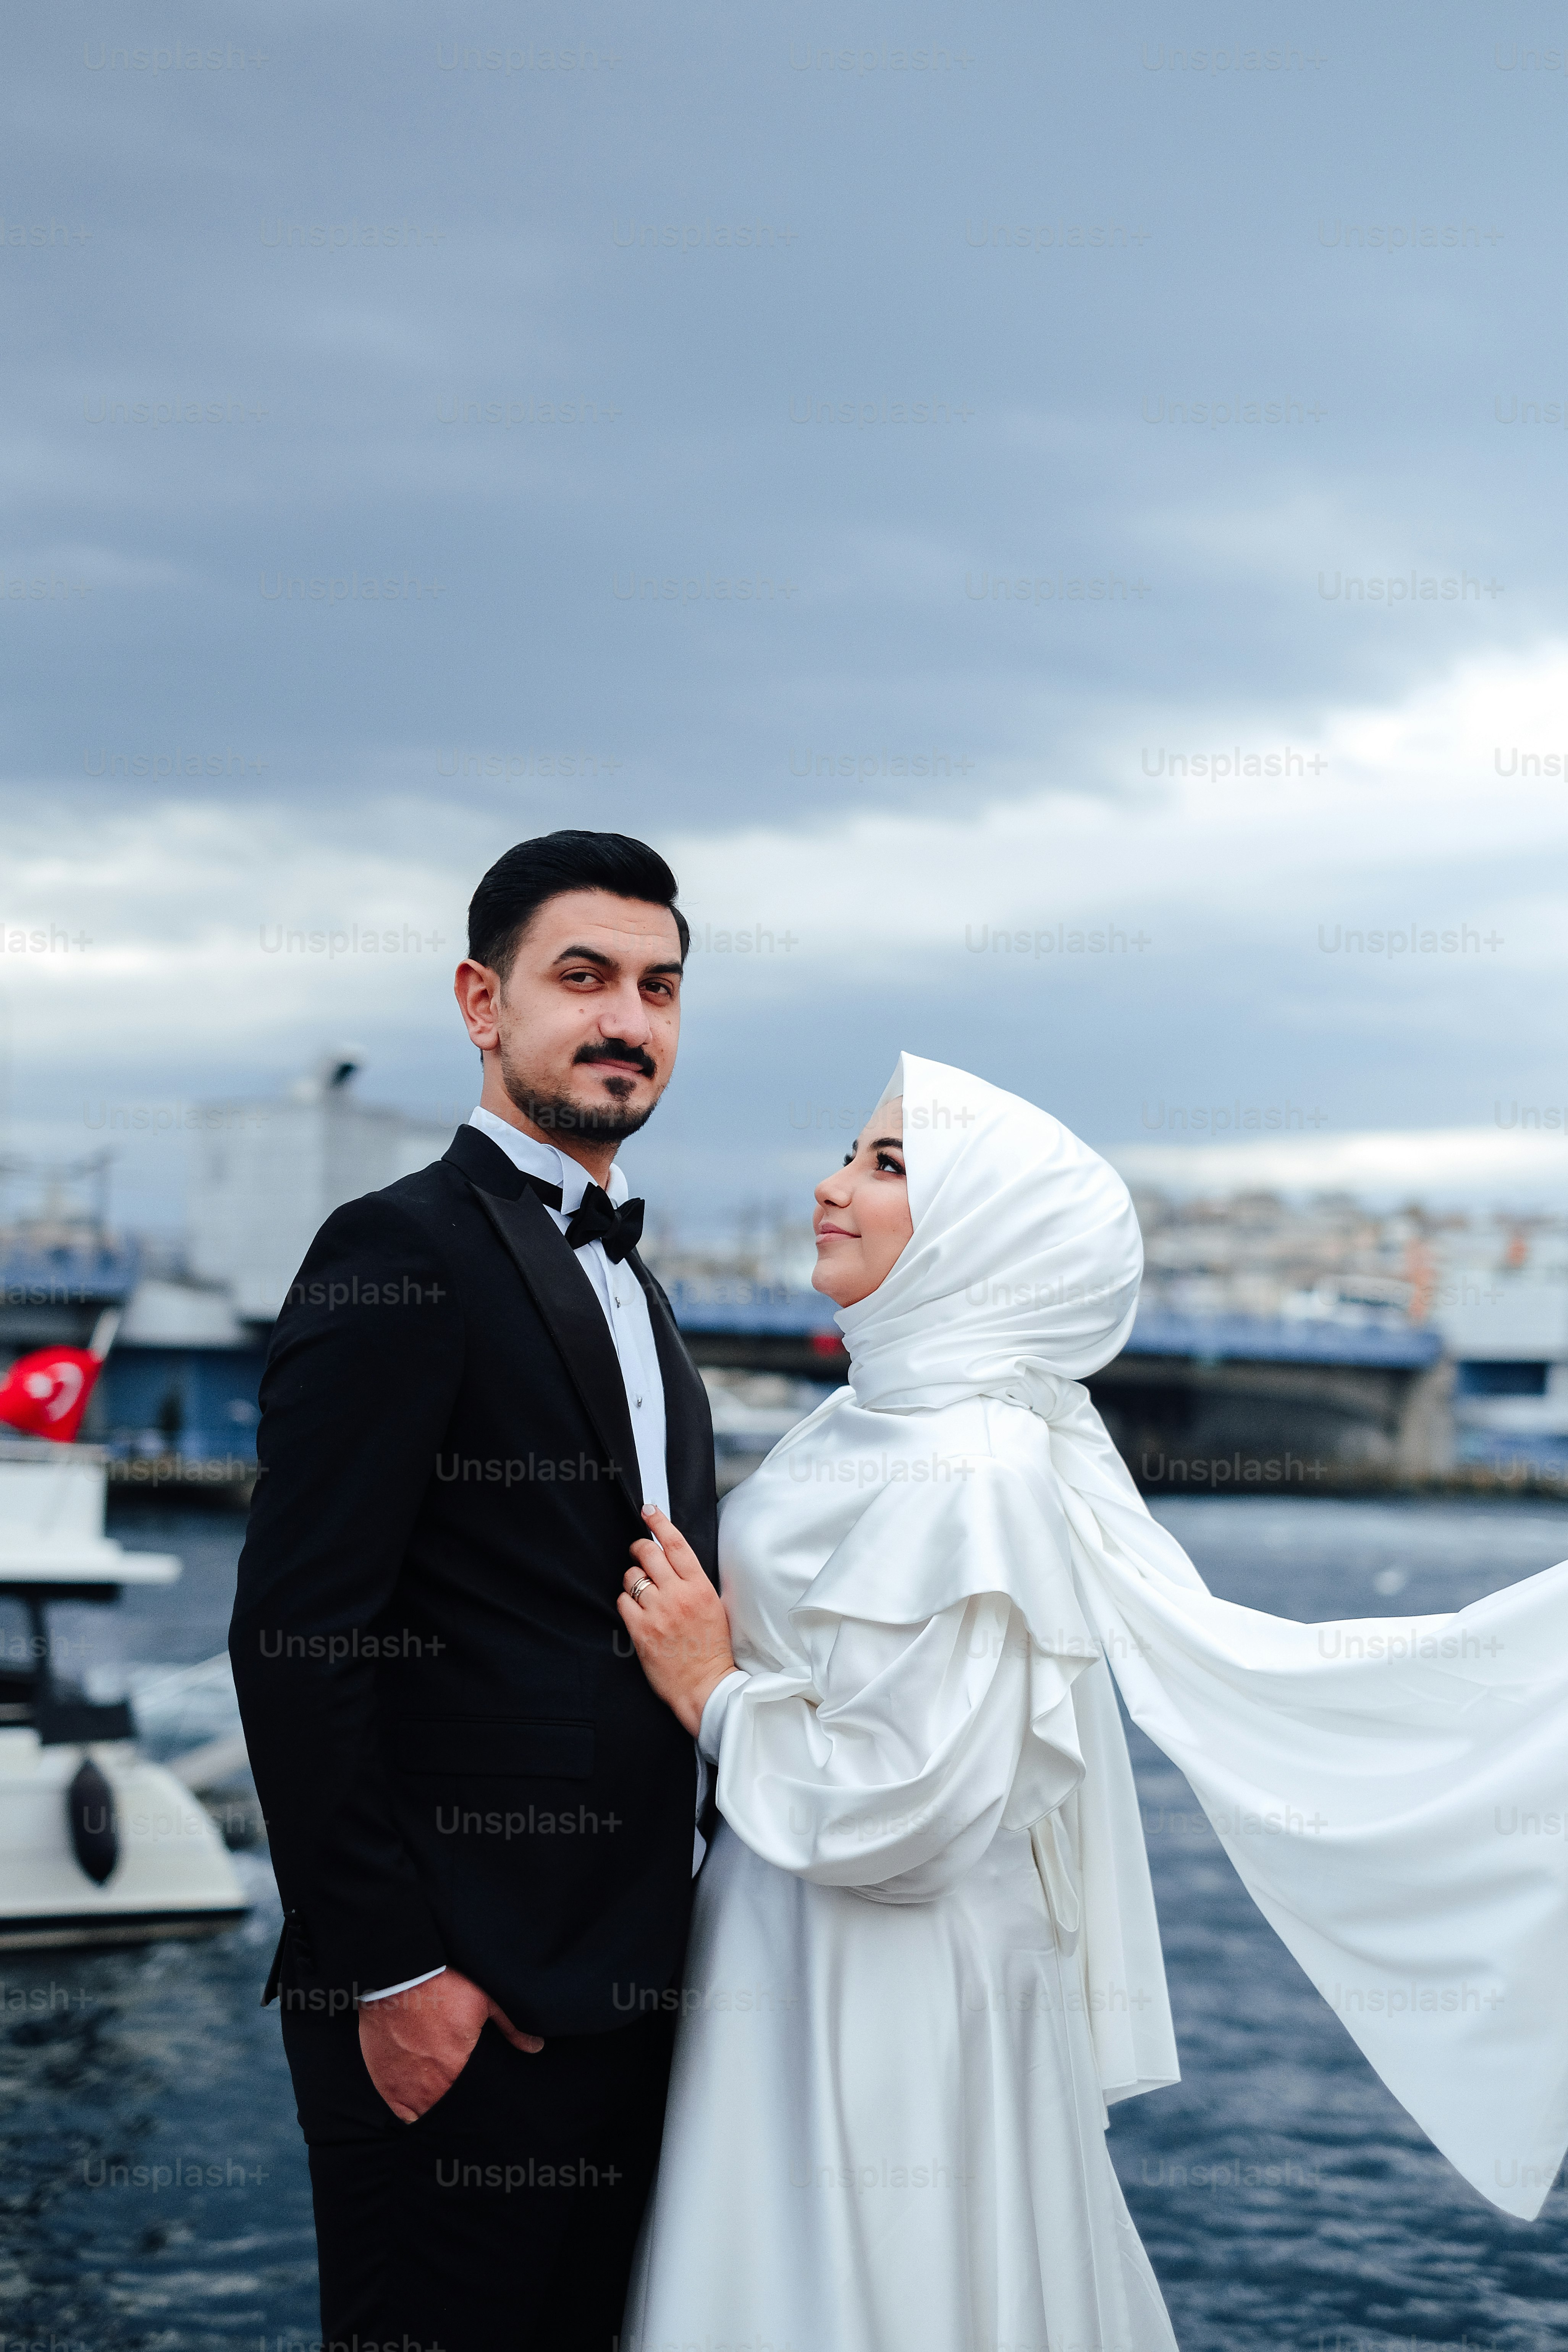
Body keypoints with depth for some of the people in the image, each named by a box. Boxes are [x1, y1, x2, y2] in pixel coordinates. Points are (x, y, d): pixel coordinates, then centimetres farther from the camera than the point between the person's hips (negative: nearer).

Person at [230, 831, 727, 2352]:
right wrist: (388, 1971, -19)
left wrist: (661, 1947, 14)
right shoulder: (403, 1255, -12)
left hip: (616, 1985, 9)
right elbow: (298, 1643, -17)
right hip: (453, 1997, -9)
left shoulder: (629, 1286, 17)